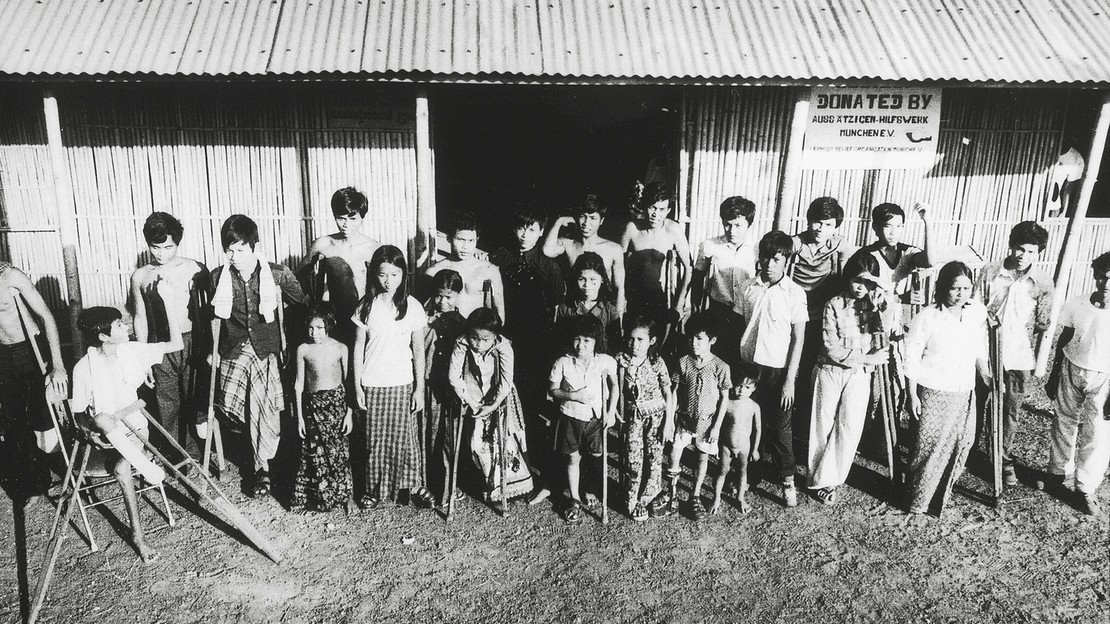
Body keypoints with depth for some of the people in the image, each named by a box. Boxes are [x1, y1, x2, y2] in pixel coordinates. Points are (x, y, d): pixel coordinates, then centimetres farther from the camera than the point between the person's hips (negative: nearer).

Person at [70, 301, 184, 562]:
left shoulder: (131, 351, -4)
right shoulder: (83, 368, -13)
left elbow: (176, 344, -3)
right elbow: (79, 414, -5)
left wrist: (170, 305, -10)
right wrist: (98, 421, -27)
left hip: (131, 426, 3)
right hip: (101, 433, -3)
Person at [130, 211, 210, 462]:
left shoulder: (195, 269, -3)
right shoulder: (140, 276, 4)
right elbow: (140, 318, 9)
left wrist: (213, 347, -4)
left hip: (193, 343, -2)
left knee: (196, 400, 0)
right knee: (168, 406, 8)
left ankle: (194, 454, 15)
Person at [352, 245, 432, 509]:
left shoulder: (412, 307, -4)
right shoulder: (366, 306, -2)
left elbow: (418, 350, 0)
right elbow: (359, 347, 2)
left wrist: (419, 388, -2)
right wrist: (357, 385, 0)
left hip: (403, 383, 0)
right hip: (372, 384, 1)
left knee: (406, 437, 5)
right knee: (374, 439, 8)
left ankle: (413, 485, 21)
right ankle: (374, 488, 24)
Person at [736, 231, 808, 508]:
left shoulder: (795, 293, -7)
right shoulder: (748, 288, 1)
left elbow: (798, 338, -6)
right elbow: (740, 326, 8)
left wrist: (790, 380, -9)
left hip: (778, 368, -2)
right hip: (749, 364, 3)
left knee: (781, 425, 5)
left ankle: (788, 479, 19)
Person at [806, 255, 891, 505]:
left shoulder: (875, 307, 1)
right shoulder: (834, 305, -6)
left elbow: (883, 349, -7)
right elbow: (832, 349, -12)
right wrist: (868, 358, -15)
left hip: (860, 375, 2)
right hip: (830, 372, -2)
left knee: (850, 428, -3)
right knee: (824, 426, 4)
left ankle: (826, 479, 10)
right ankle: (821, 480, 16)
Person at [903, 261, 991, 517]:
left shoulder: (978, 312, -1)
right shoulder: (927, 317, -15)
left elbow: (980, 347, 14)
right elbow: (912, 358, -10)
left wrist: (986, 374, 11)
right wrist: (912, 395, -10)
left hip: (964, 392, 5)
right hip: (932, 392, -5)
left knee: (962, 442, 9)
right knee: (928, 446, 0)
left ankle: (941, 494, 29)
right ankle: (917, 501, 16)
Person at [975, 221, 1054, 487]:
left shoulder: (1043, 283, -4)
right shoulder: (990, 273, -6)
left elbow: (1042, 324, 2)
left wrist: (1037, 359, 2)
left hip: (1019, 357, 1)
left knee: (1011, 410, 9)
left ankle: (1004, 459, 24)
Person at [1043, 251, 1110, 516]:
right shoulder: (1076, 306, -8)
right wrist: (1053, 377, 9)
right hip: (1071, 370, 3)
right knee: (1064, 423, 15)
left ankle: (1087, 489, 16)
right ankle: (1059, 473, 34)